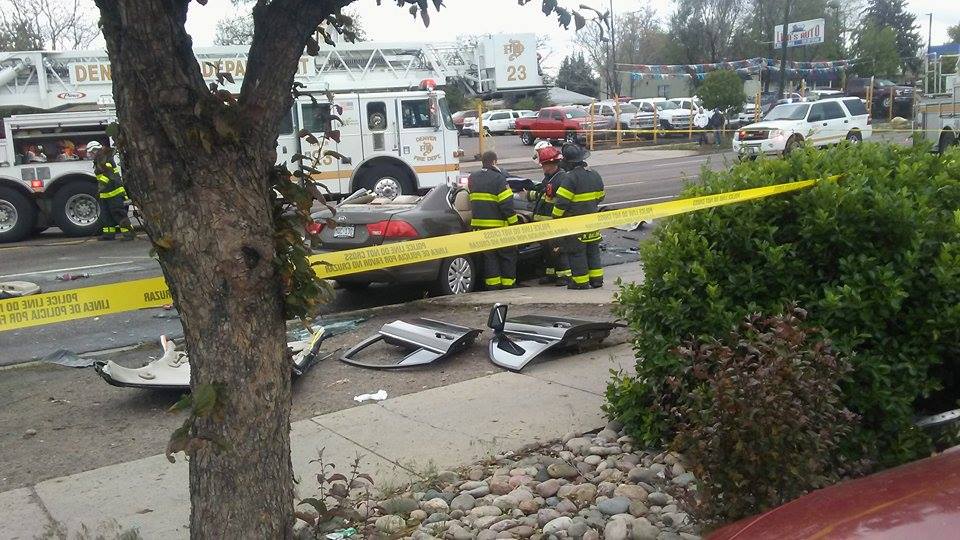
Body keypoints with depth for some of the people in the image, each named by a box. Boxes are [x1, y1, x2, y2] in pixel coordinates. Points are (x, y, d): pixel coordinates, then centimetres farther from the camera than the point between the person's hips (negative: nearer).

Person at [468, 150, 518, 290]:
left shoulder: (472, 178, 9)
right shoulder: (498, 178, -13)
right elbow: (506, 204, -16)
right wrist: (513, 222, -12)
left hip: (479, 225, 6)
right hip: (498, 225, -6)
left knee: (489, 255, 10)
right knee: (507, 255, 7)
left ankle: (493, 284, 8)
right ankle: (508, 284, 8)